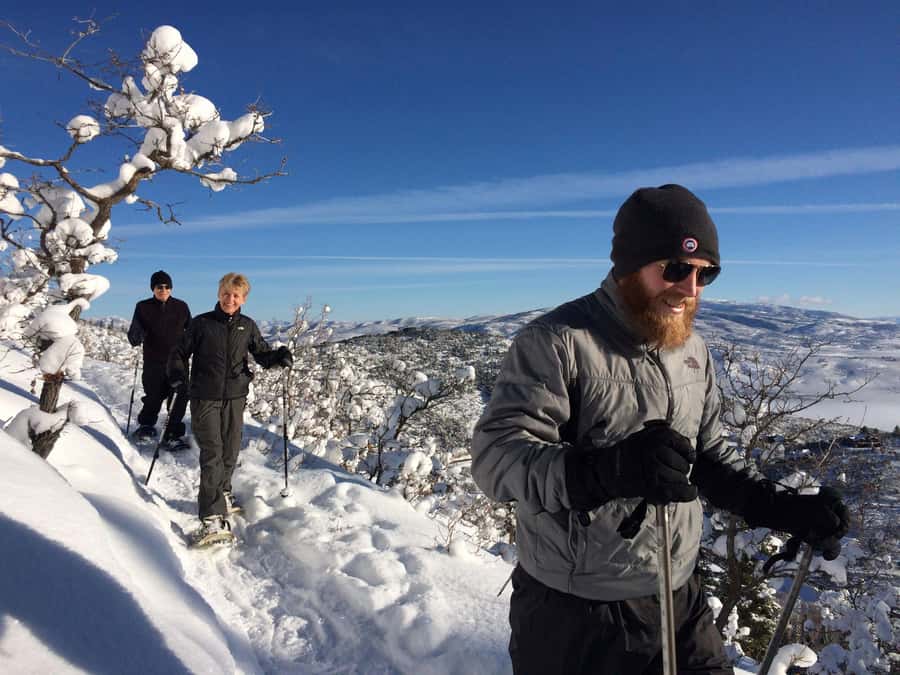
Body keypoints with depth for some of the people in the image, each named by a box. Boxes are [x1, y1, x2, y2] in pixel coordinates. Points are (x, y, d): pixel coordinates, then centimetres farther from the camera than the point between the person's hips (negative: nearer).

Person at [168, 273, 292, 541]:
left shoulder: (248, 326, 6)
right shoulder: (201, 323, -1)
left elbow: (262, 354, 11)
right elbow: (180, 352, 5)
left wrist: (279, 356, -11)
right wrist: (177, 374, -14)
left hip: (235, 397, 3)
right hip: (205, 398, -3)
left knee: (230, 451, 12)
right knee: (212, 453, -11)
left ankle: (221, 494, 38)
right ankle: (212, 517, -12)